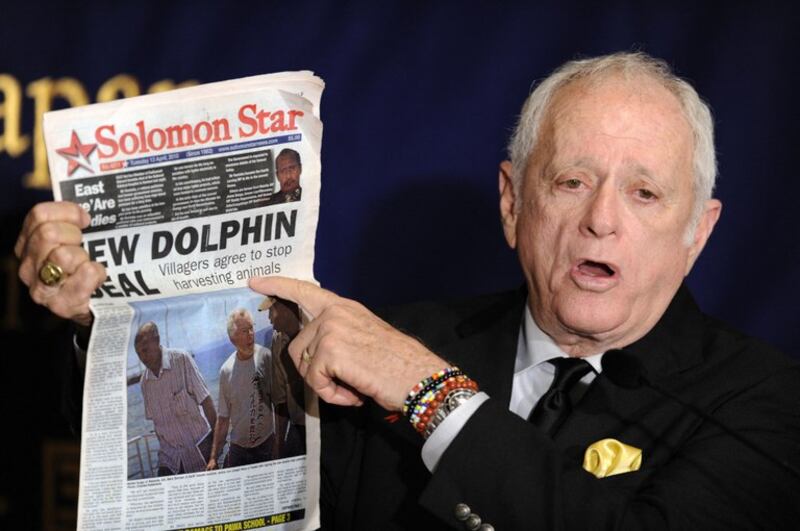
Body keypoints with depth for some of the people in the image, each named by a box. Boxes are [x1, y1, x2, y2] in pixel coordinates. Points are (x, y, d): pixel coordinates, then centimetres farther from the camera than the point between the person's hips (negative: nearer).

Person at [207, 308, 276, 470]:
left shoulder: (266, 358, -8)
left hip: (266, 445, -3)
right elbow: (223, 418, 8)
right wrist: (214, 458, 6)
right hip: (237, 449, 3)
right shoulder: (226, 371, 2)